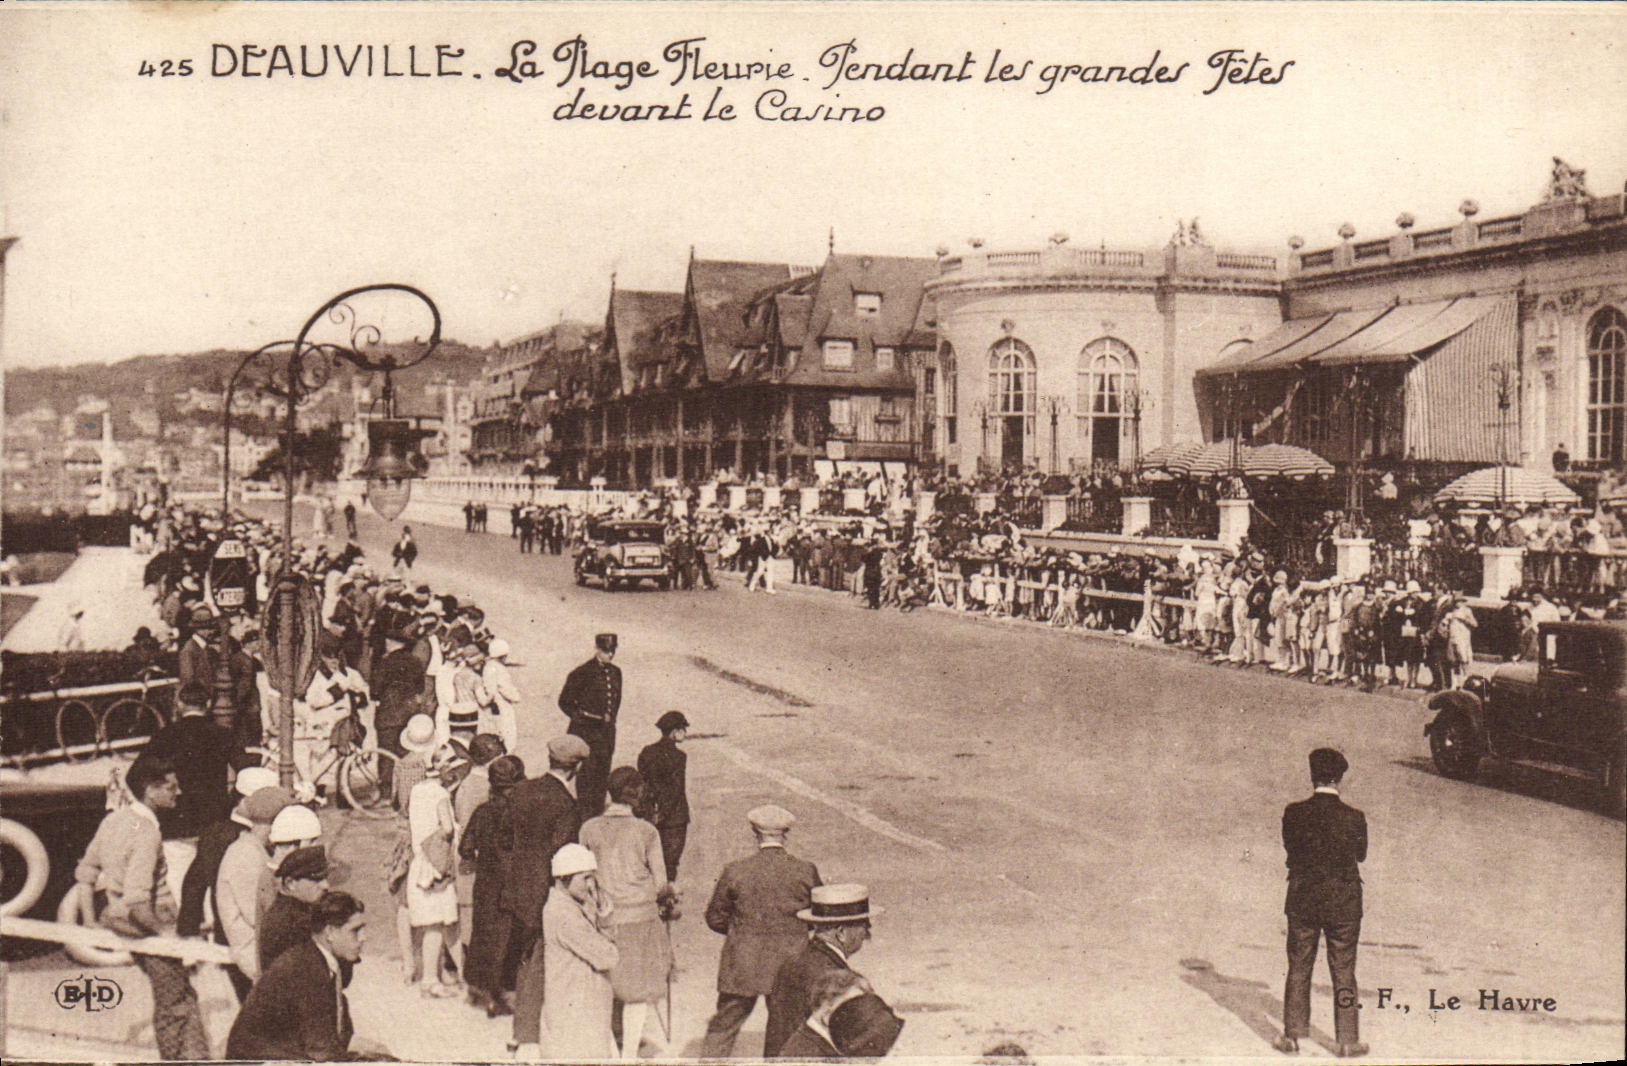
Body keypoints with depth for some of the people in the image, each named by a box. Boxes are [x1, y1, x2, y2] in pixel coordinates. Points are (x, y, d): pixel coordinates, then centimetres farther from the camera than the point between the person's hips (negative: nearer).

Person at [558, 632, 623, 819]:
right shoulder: (582, 673, -10)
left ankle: (598, 812, 20)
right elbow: (565, 702, -3)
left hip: (607, 729, 6)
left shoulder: (615, 672, 8)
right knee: (587, 774, -5)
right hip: (586, 731, -6)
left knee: (602, 775, 10)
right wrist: (580, 718, -3)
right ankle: (584, 815, 2)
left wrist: (610, 718, 14)